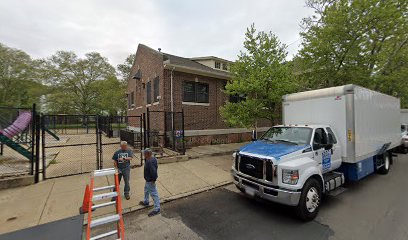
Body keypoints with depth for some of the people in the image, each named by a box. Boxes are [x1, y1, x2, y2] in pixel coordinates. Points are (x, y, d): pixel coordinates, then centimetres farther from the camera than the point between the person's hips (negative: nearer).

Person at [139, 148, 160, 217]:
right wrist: (145, 159, 0)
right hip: (148, 179, 11)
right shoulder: (152, 158, -1)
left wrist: (153, 180, -24)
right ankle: (146, 202, 53)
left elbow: (153, 172, -35)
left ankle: (157, 209, 11)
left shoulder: (150, 162, -33)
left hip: (150, 181, -11)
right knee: (146, 190, 30)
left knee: (153, 194, 0)